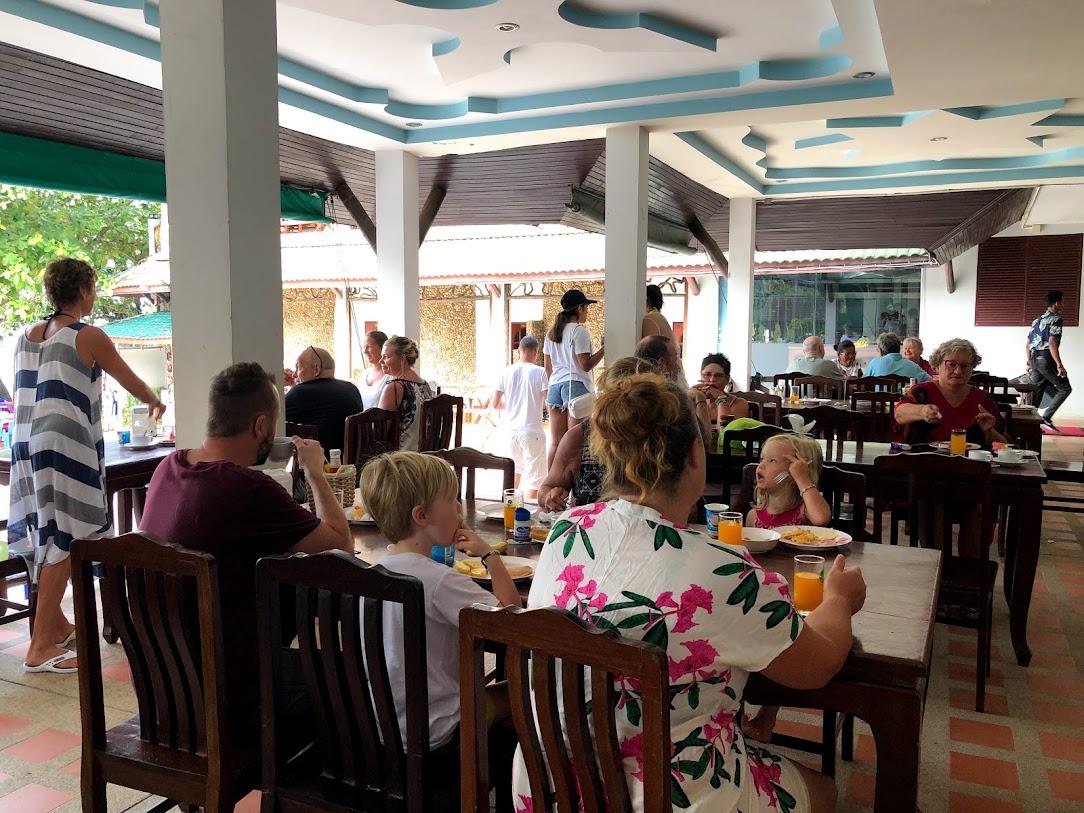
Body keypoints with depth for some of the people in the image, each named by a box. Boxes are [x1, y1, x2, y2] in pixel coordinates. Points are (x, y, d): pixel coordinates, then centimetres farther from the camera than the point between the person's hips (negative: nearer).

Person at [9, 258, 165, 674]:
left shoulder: (27, 335, 13)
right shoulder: (88, 337, -6)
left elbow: (28, 391, 21)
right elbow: (134, 385, 4)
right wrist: (156, 403, 24)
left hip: (26, 444, 8)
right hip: (67, 448, -8)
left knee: (46, 537, 16)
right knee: (63, 543, -4)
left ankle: (56, 624, 29)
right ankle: (41, 646, -2)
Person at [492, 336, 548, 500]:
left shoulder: (507, 372, 4)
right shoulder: (539, 372, -8)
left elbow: (495, 404, 7)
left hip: (512, 429, 6)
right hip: (532, 430, -6)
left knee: (517, 469, 27)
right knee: (534, 477, -2)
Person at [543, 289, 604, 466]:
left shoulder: (552, 333, 16)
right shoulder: (579, 331, -6)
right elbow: (586, 365, -11)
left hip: (555, 385, 7)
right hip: (576, 384, -7)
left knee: (556, 442, 7)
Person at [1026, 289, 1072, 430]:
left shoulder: (1037, 321, 18)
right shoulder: (1056, 319, -7)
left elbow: (1027, 345, 18)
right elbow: (1052, 343, -19)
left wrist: (1029, 363, 25)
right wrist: (1059, 365, -21)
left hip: (1034, 360, 8)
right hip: (1047, 359, -8)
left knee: (1038, 390, 10)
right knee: (1065, 389, 3)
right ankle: (1046, 416, -7)